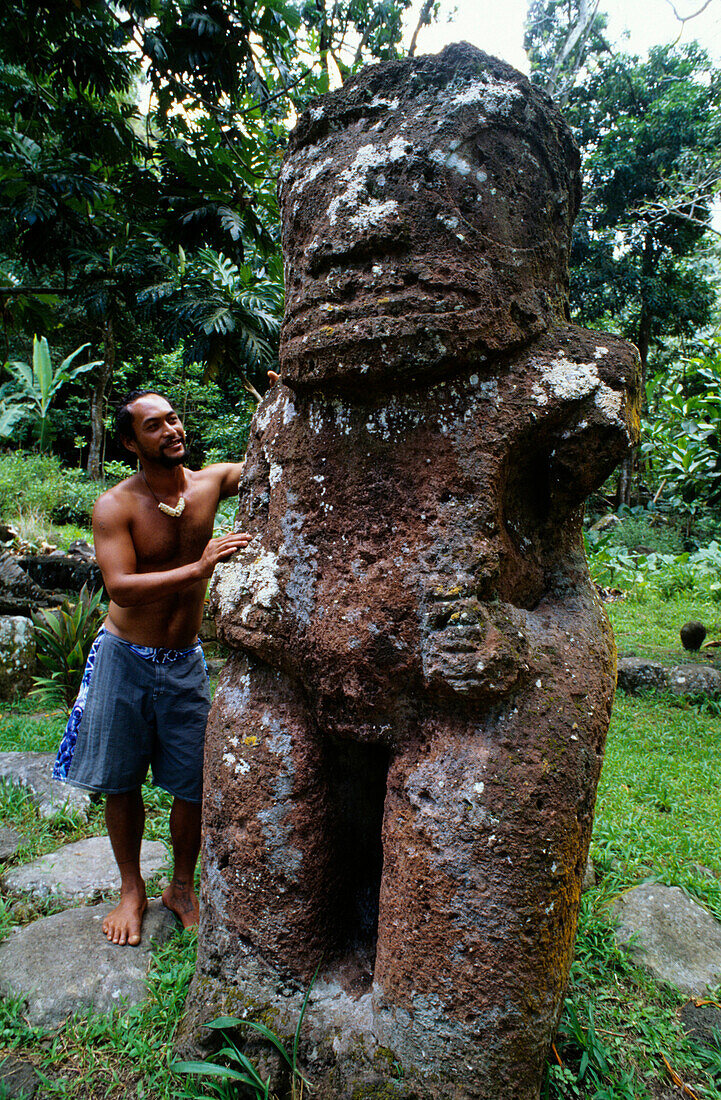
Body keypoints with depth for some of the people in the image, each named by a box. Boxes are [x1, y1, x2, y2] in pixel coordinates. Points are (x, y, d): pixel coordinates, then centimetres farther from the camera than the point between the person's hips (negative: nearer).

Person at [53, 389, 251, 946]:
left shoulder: (210, 482, -4)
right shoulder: (114, 506, -13)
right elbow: (121, 588, -24)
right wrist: (199, 569, -35)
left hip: (185, 662, 2)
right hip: (124, 659, -2)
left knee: (194, 786, 6)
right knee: (121, 783, 12)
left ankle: (182, 886, 32)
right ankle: (132, 891, 35)